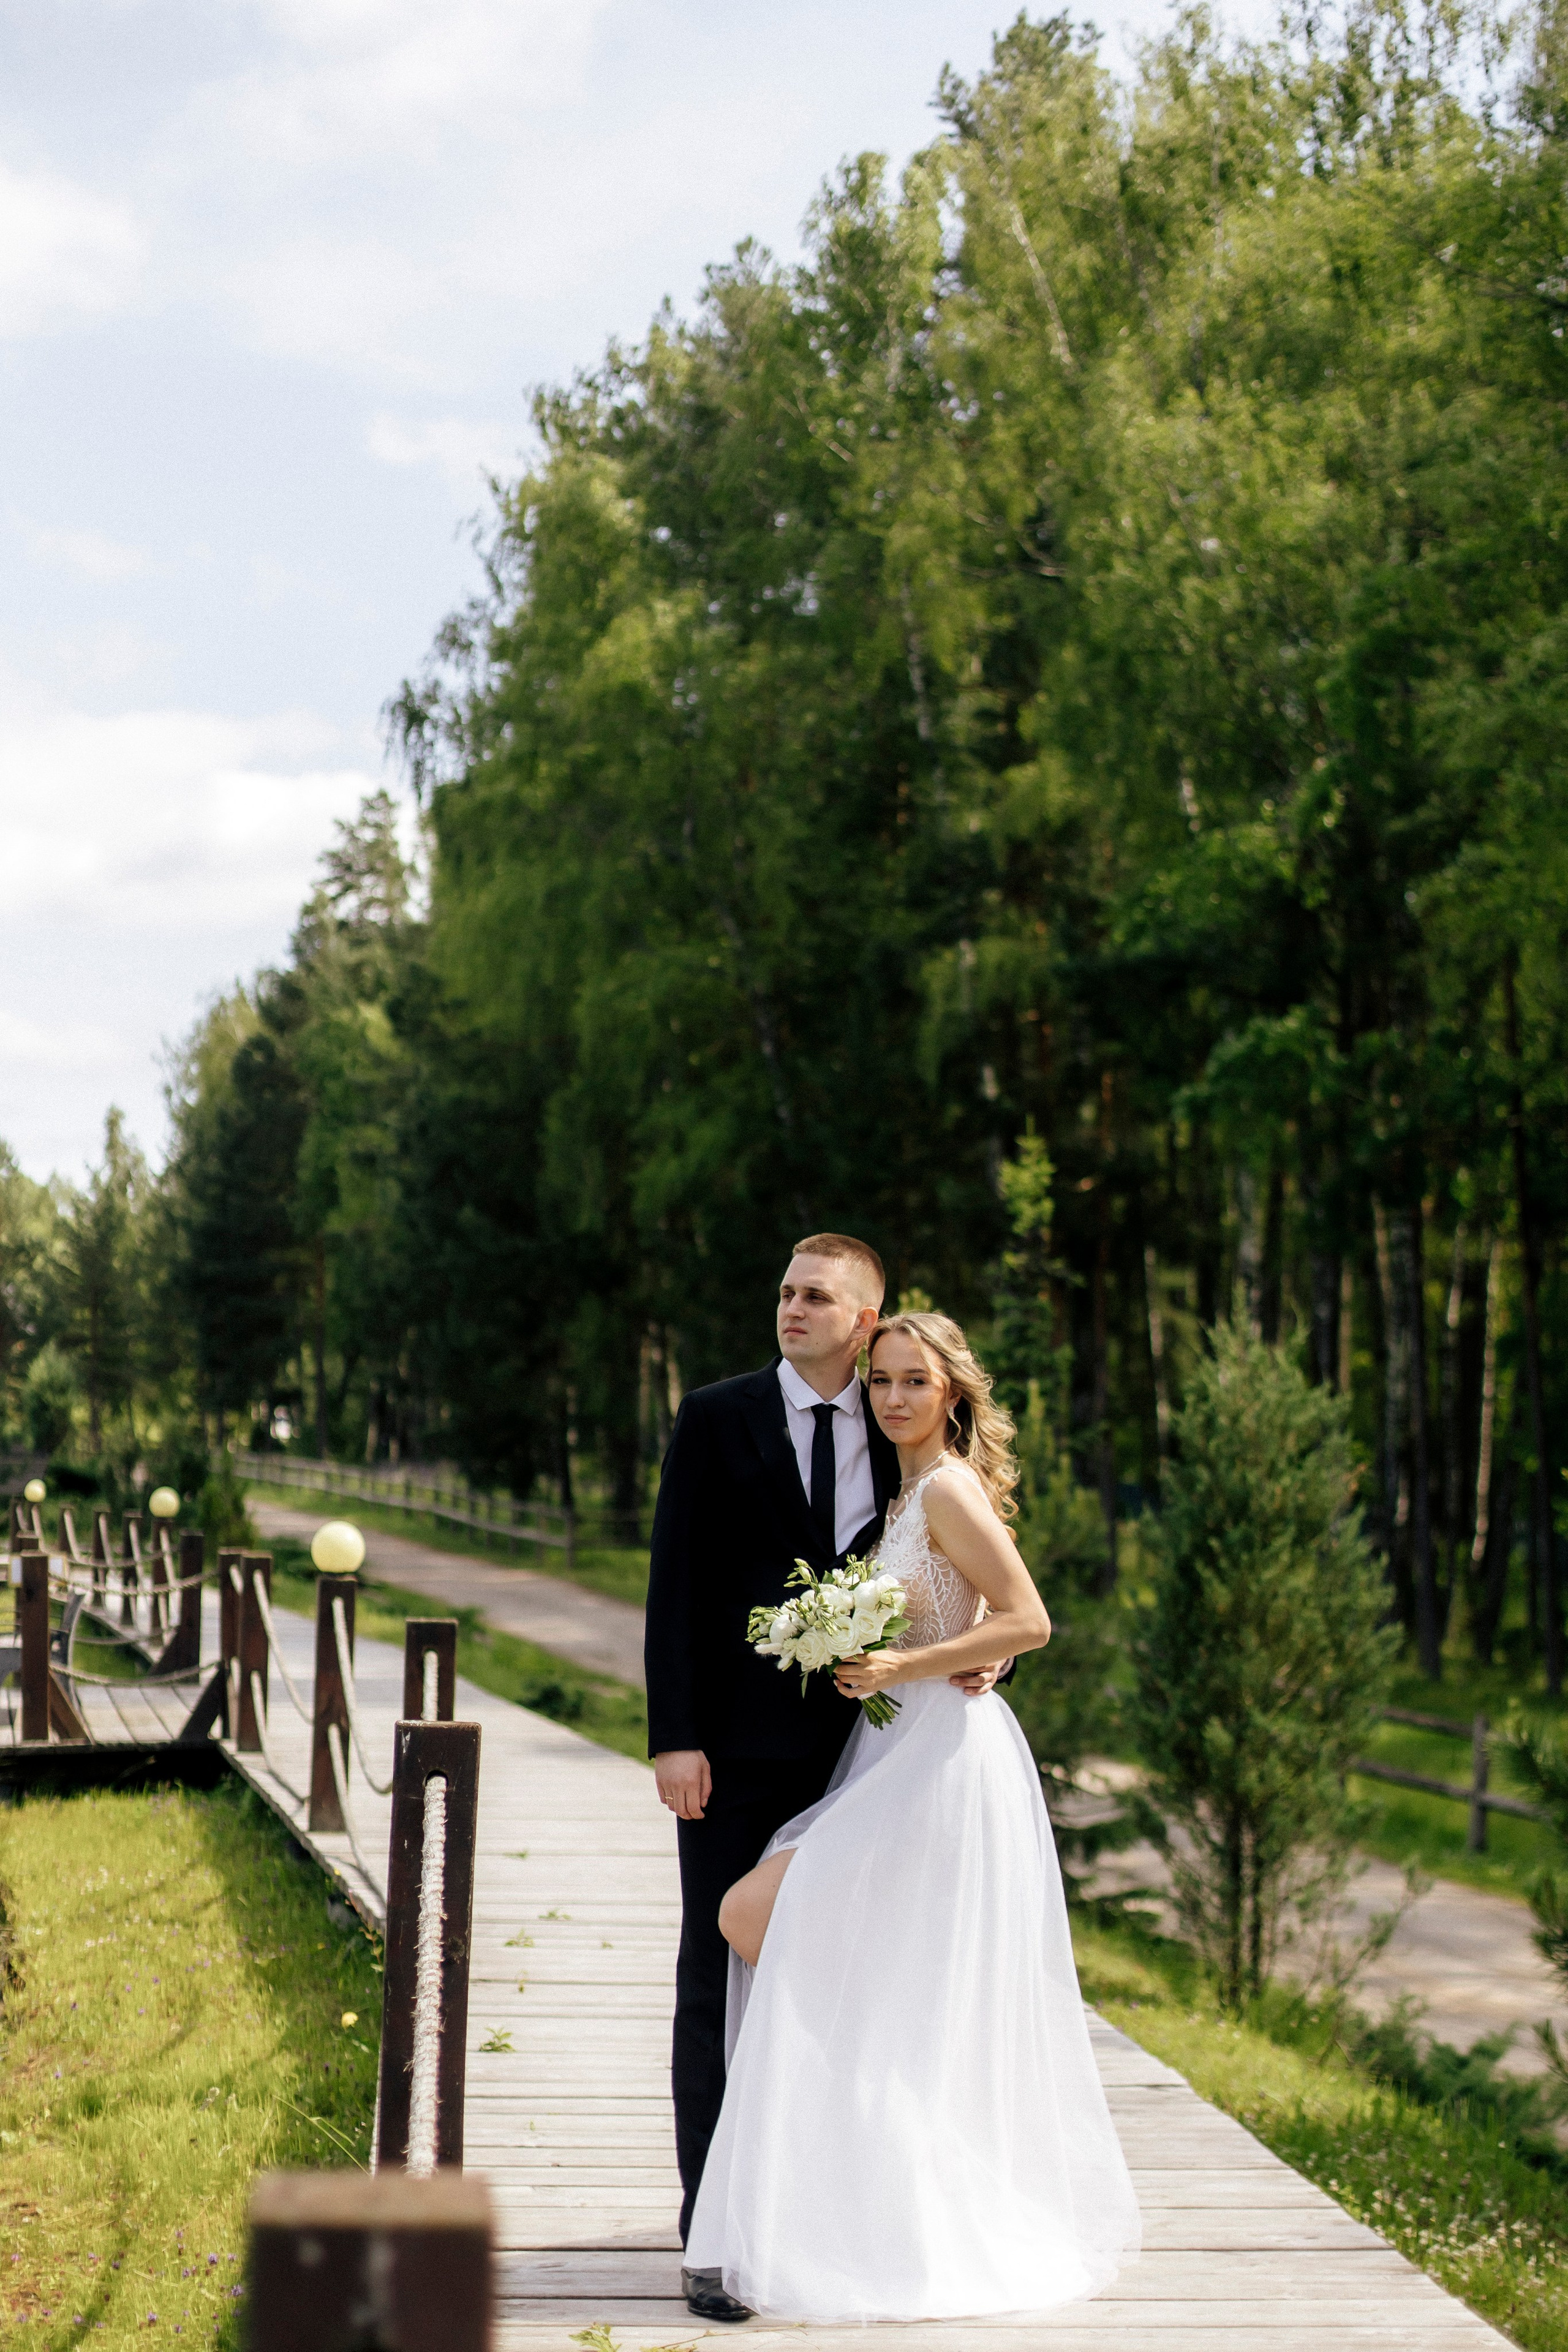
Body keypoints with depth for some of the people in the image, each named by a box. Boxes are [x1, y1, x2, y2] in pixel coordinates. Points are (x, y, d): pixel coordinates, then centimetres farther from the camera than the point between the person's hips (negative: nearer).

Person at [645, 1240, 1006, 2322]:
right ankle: (714, 2232, 6)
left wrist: (978, 1656, -9)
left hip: (852, 1745, 3)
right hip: (737, 1747, -3)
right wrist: (675, 1736, -13)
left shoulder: (899, 1437, 7)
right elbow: (675, 1582, -5)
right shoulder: (717, 1418, -1)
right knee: (719, 1979, 1)